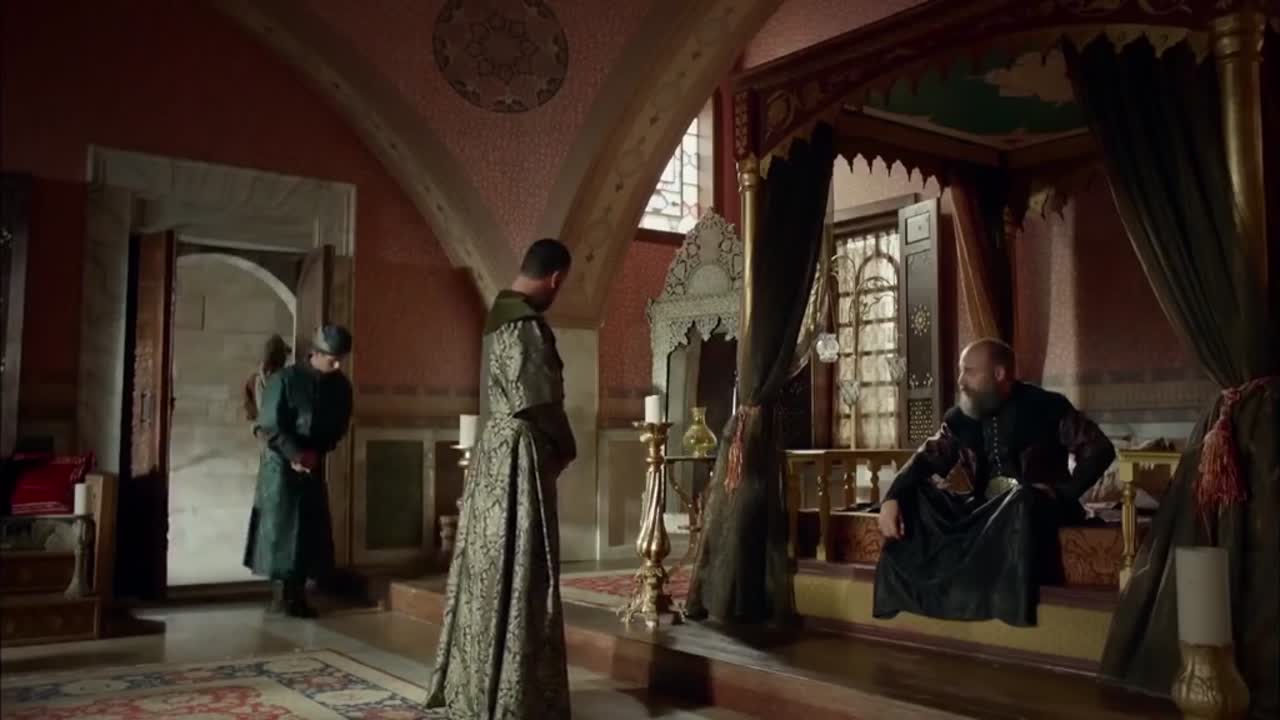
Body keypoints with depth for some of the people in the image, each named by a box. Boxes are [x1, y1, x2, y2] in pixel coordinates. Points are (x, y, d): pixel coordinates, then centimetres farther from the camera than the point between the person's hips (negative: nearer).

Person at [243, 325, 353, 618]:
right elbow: (269, 427, -14)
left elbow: (338, 427, 6)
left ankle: (297, 594, 11)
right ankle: (281, 594, 7)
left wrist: (316, 453, -8)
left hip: (314, 465, 5)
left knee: (310, 529, 3)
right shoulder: (285, 379, -14)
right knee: (280, 527, -3)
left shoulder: (340, 386, -1)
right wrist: (296, 455, -19)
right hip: (280, 463, -4)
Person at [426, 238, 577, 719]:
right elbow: (539, 401, -18)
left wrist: (554, 444, 11)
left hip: (493, 449, 10)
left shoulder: (501, 313, 12)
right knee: (516, 575, -2)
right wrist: (566, 448, 0)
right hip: (519, 455, -9)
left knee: (488, 570, 15)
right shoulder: (526, 324, -17)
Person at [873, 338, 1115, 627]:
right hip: (984, 509, 5)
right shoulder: (960, 417, 7)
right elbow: (927, 459, -1)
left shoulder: (1046, 407, -6)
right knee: (912, 501, -13)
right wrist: (892, 498, -18)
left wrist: (1063, 493, -17)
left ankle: (1016, 600, -35)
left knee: (1021, 502, -39)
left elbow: (1099, 449, -8)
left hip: (1036, 505, -4)